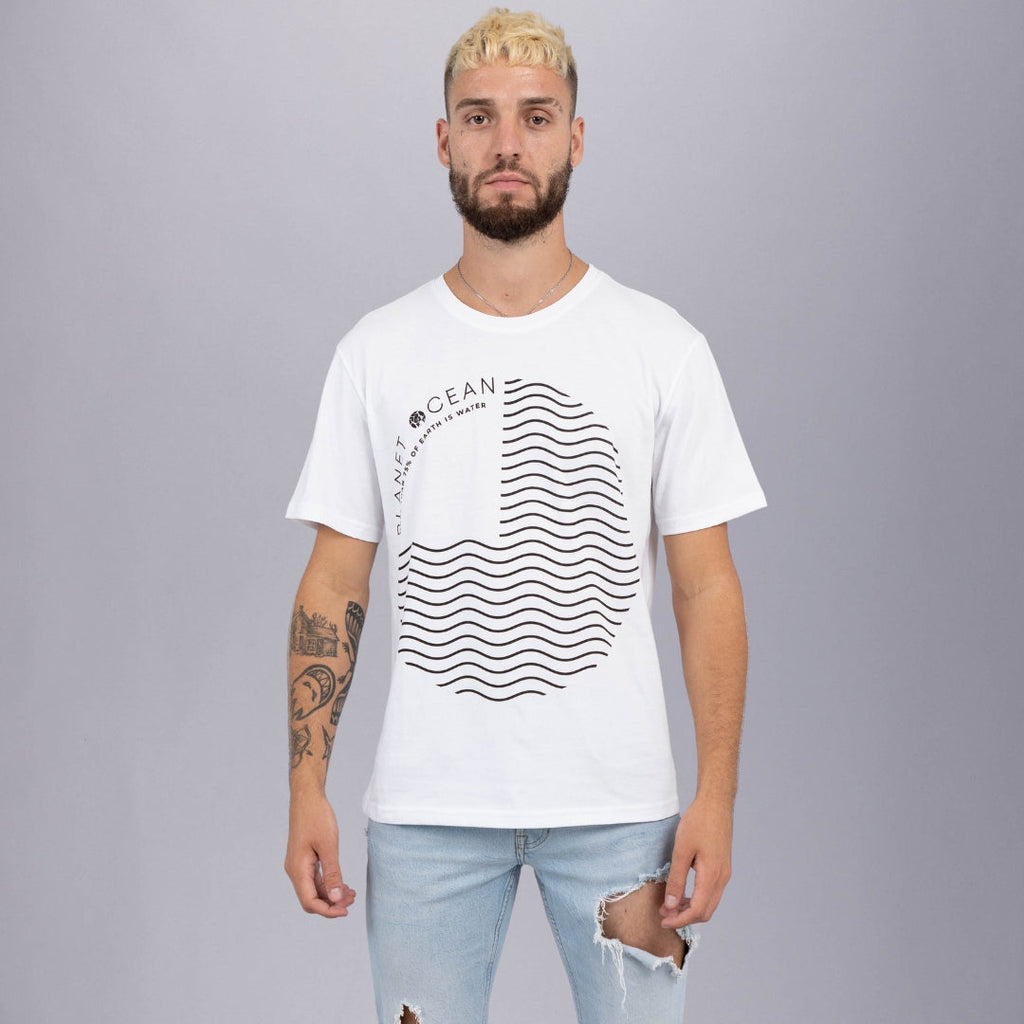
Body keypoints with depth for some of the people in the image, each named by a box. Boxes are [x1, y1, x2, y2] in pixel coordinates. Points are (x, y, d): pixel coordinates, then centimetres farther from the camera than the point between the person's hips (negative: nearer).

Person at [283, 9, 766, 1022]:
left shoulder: (662, 347, 0)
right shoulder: (377, 352, 4)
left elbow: (706, 583, 0)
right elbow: (335, 581, 5)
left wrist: (717, 793, -7)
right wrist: (306, 788, -1)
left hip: (618, 802, 0)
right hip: (426, 803, 1)